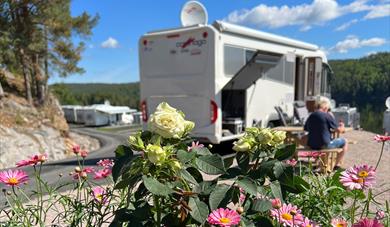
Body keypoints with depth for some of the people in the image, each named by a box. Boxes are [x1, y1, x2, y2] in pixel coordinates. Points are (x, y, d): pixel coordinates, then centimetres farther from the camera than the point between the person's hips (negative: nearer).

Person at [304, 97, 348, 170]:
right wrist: (342, 126, 21)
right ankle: (337, 165, 15)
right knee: (344, 141, 14)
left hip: (311, 145, 7)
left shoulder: (310, 116, 4)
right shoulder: (327, 116, -12)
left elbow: (306, 129, 16)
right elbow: (339, 130, -4)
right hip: (324, 145, -7)